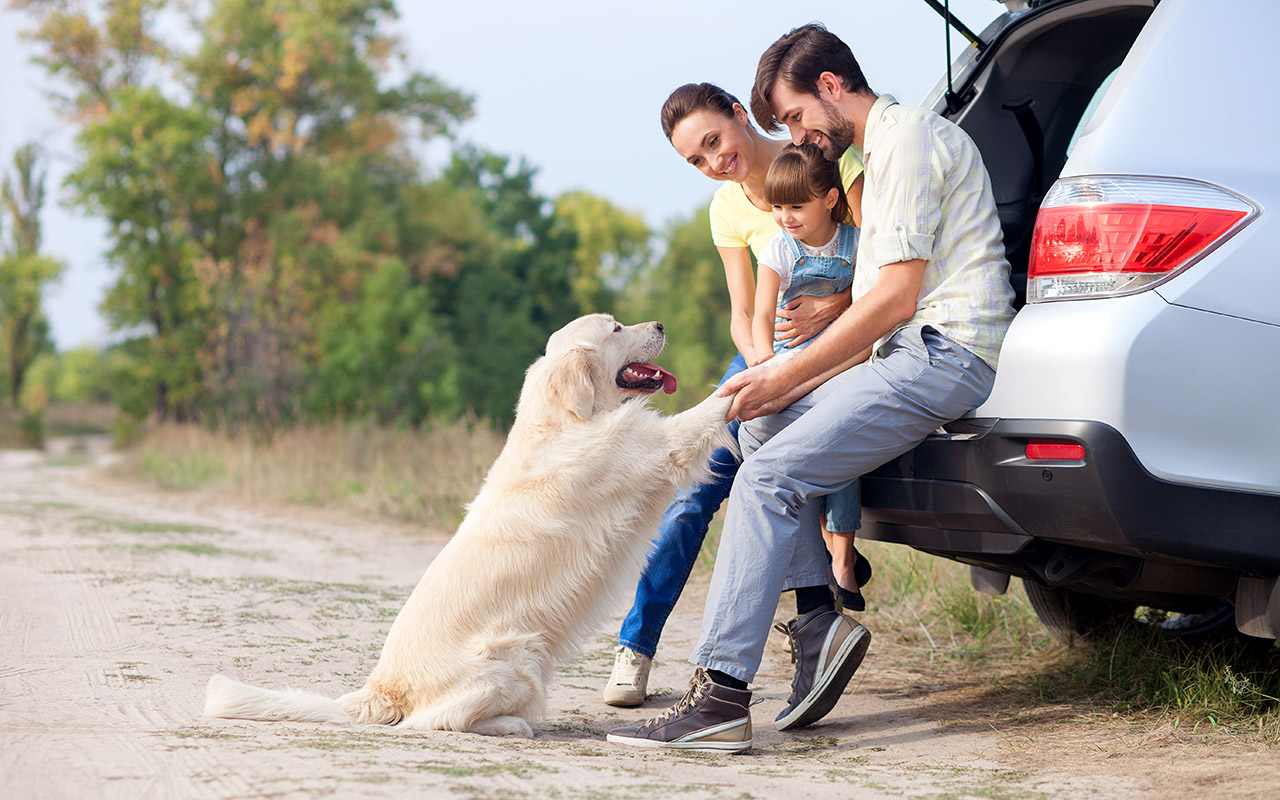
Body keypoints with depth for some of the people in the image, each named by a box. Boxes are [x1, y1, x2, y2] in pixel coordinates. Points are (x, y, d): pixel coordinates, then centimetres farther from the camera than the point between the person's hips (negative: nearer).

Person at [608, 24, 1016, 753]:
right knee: (762, 424, 16)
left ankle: (722, 696, -25)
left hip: (947, 352, -11)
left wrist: (786, 377, -10)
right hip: (919, 352, 11)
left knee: (771, 476, -19)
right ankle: (819, 616, 4)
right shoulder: (889, 147, 24)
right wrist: (795, 387, 9)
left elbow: (895, 297, -16)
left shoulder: (907, 139, -8)